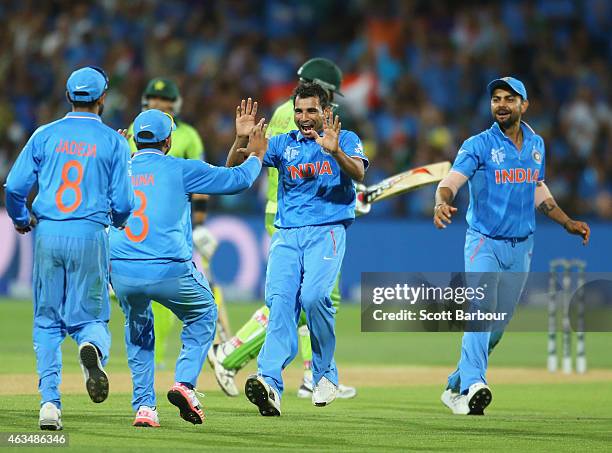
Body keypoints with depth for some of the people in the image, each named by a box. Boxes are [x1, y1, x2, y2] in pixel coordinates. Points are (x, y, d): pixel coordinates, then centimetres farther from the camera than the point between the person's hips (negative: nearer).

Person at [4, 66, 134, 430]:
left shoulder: (45, 135, 5)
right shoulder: (114, 142, 2)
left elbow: (14, 187, 0)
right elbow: (122, 203, 0)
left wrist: (21, 219, 21)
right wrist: (118, 220, 24)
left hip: (47, 234, 1)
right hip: (90, 236, -1)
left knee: (47, 322, 10)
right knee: (90, 315, 7)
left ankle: (50, 401, -1)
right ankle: (92, 346, -30)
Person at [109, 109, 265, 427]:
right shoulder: (180, 170, 3)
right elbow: (238, 179, 7)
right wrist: (256, 154, 28)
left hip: (121, 272, 3)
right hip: (170, 270, -3)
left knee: (137, 328, 29)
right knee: (203, 315, 25)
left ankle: (144, 406, 17)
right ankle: (185, 383, 6)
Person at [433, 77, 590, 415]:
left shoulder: (536, 145, 9)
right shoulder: (478, 145, -8)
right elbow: (452, 181, -22)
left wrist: (568, 223, 11)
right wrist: (442, 203, -43)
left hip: (520, 247, 5)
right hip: (484, 243, -5)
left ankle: (456, 388, 19)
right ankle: (473, 386, -36)